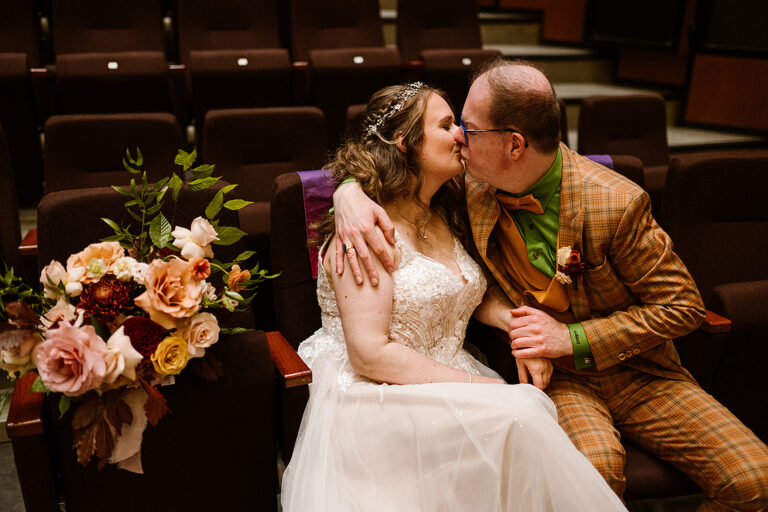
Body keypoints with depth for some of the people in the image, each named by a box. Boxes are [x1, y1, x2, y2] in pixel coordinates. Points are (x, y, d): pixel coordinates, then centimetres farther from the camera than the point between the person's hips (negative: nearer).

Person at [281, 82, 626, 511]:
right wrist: (475, 386, -18)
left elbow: (474, 297, 16)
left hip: (450, 385, 7)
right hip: (375, 402, -7)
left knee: (535, 408, -22)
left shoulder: (446, 218, 13)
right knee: (519, 416, -27)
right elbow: (369, 353, -18)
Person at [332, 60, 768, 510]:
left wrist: (573, 338, -19)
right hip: (547, 373, 0)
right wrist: (350, 192, -18)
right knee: (594, 466, -32)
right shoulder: (469, 185, -9)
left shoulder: (617, 203, -19)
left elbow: (682, 305, -10)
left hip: (632, 369, 0)